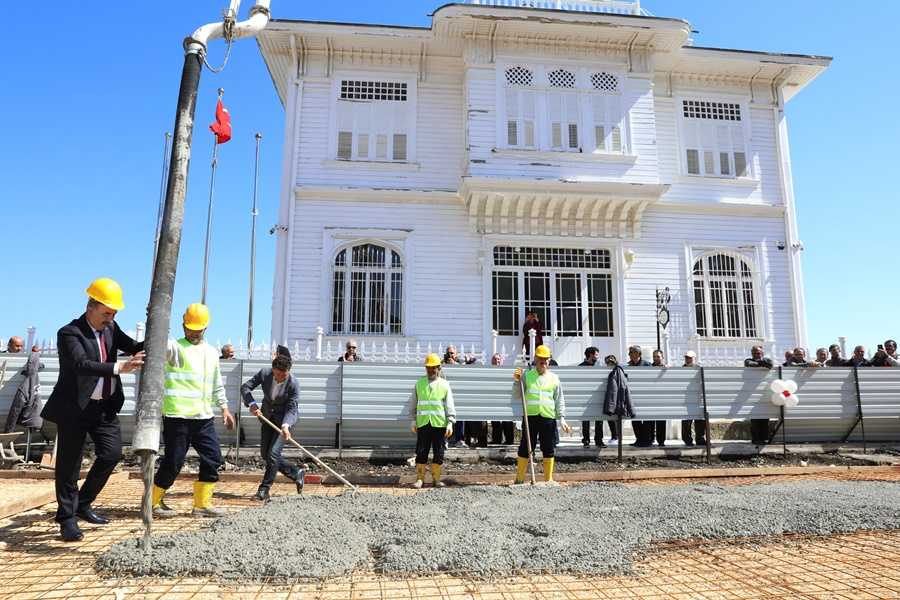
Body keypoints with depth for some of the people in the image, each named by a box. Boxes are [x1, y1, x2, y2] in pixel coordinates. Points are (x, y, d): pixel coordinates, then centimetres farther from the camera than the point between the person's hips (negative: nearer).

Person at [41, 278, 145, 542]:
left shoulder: (111, 328, 6)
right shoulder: (69, 333, -15)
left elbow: (134, 347, 1)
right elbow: (82, 364, -30)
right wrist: (119, 368, -42)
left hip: (105, 406, 6)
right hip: (75, 408, -6)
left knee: (112, 453, 1)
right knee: (69, 463, 3)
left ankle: (83, 504, 21)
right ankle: (67, 518, 17)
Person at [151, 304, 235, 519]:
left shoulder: (211, 352, 16)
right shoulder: (174, 348, -3)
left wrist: (224, 408, 19)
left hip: (204, 418, 6)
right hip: (177, 417, -6)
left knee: (213, 458, 4)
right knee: (173, 461, 0)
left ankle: (202, 504, 16)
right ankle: (154, 501, 21)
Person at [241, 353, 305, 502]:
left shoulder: (293, 384, -24)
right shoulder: (264, 374, -15)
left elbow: (292, 408, -24)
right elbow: (245, 387, -10)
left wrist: (285, 425, -42)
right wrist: (252, 404, -27)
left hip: (283, 420, -5)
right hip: (267, 417, 6)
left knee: (273, 454, -14)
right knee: (265, 454, 11)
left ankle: (264, 490, 1)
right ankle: (297, 473, 24)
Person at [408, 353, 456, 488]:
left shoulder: (444, 385, 6)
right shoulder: (419, 383, 10)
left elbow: (449, 406, 3)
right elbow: (413, 404, 13)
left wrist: (450, 423, -5)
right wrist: (413, 420, 8)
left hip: (439, 423, -1)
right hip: (423, 423, 1)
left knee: (439, 453, 4)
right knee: (421, 452, 2)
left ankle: (436, 478, 16)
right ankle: (420, 478, 11)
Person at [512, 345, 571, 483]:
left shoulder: (554, 378, 9)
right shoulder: (526, 375, 7)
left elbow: (559, 399, 9)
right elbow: (517, 396, 6)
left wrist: (562, 418, 0)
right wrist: (517, 382, -9)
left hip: (549, 418, 1)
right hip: (530, 416, -1)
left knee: (549, 450, 5)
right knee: (525, 448, 2)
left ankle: (548, 479, 16)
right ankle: (519, 478, 11)